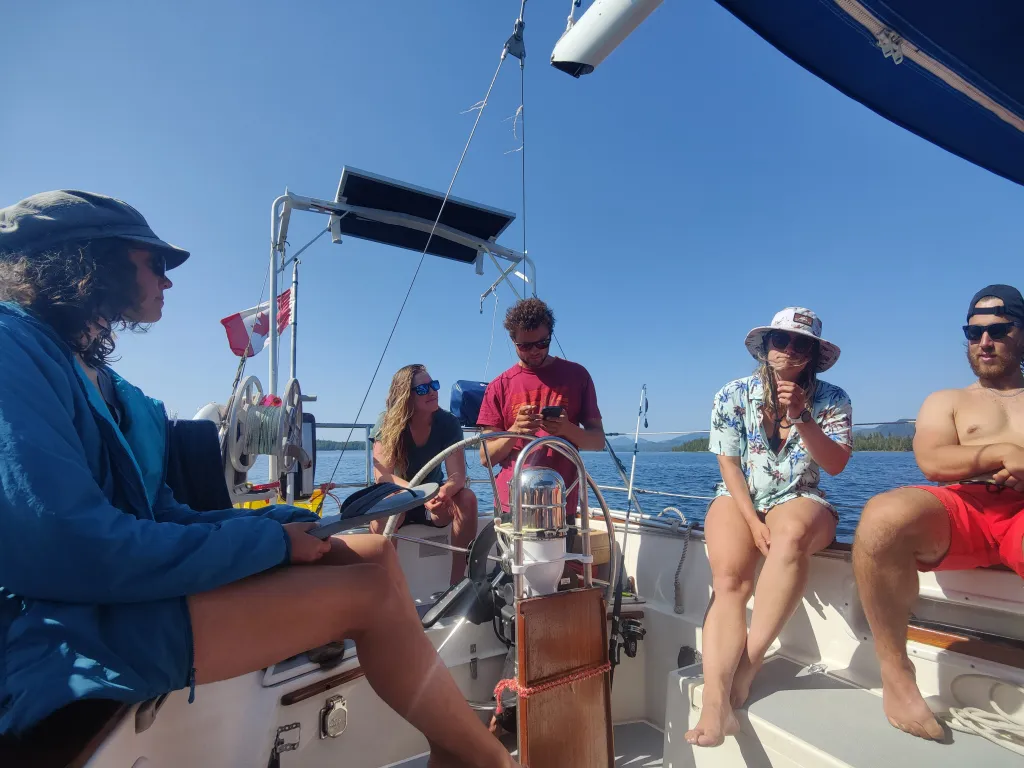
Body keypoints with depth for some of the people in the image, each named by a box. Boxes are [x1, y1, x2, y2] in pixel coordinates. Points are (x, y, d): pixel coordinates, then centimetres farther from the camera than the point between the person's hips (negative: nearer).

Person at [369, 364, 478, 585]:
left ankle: (458, 581, -21)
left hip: (434, 500, 2)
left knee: (467, 498, -28)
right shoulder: (388, 422, -17)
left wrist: (444, 492, -46)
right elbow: (382, 476, -27)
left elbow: (458, 475, -22)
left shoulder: (448, 423, -14)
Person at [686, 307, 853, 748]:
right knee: (729, 581, -27)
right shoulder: (733, 395, -1)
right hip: (739, 497, 0)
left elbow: (836, 465, -7)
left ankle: (748, 663, -29)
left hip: (800, 500, 0)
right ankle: (715, 703, -37)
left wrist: (801, 417, -21)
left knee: (792, 534, -37)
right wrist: (753, 522, -14)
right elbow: (729, 464, -3)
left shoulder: (832, 399, 1)